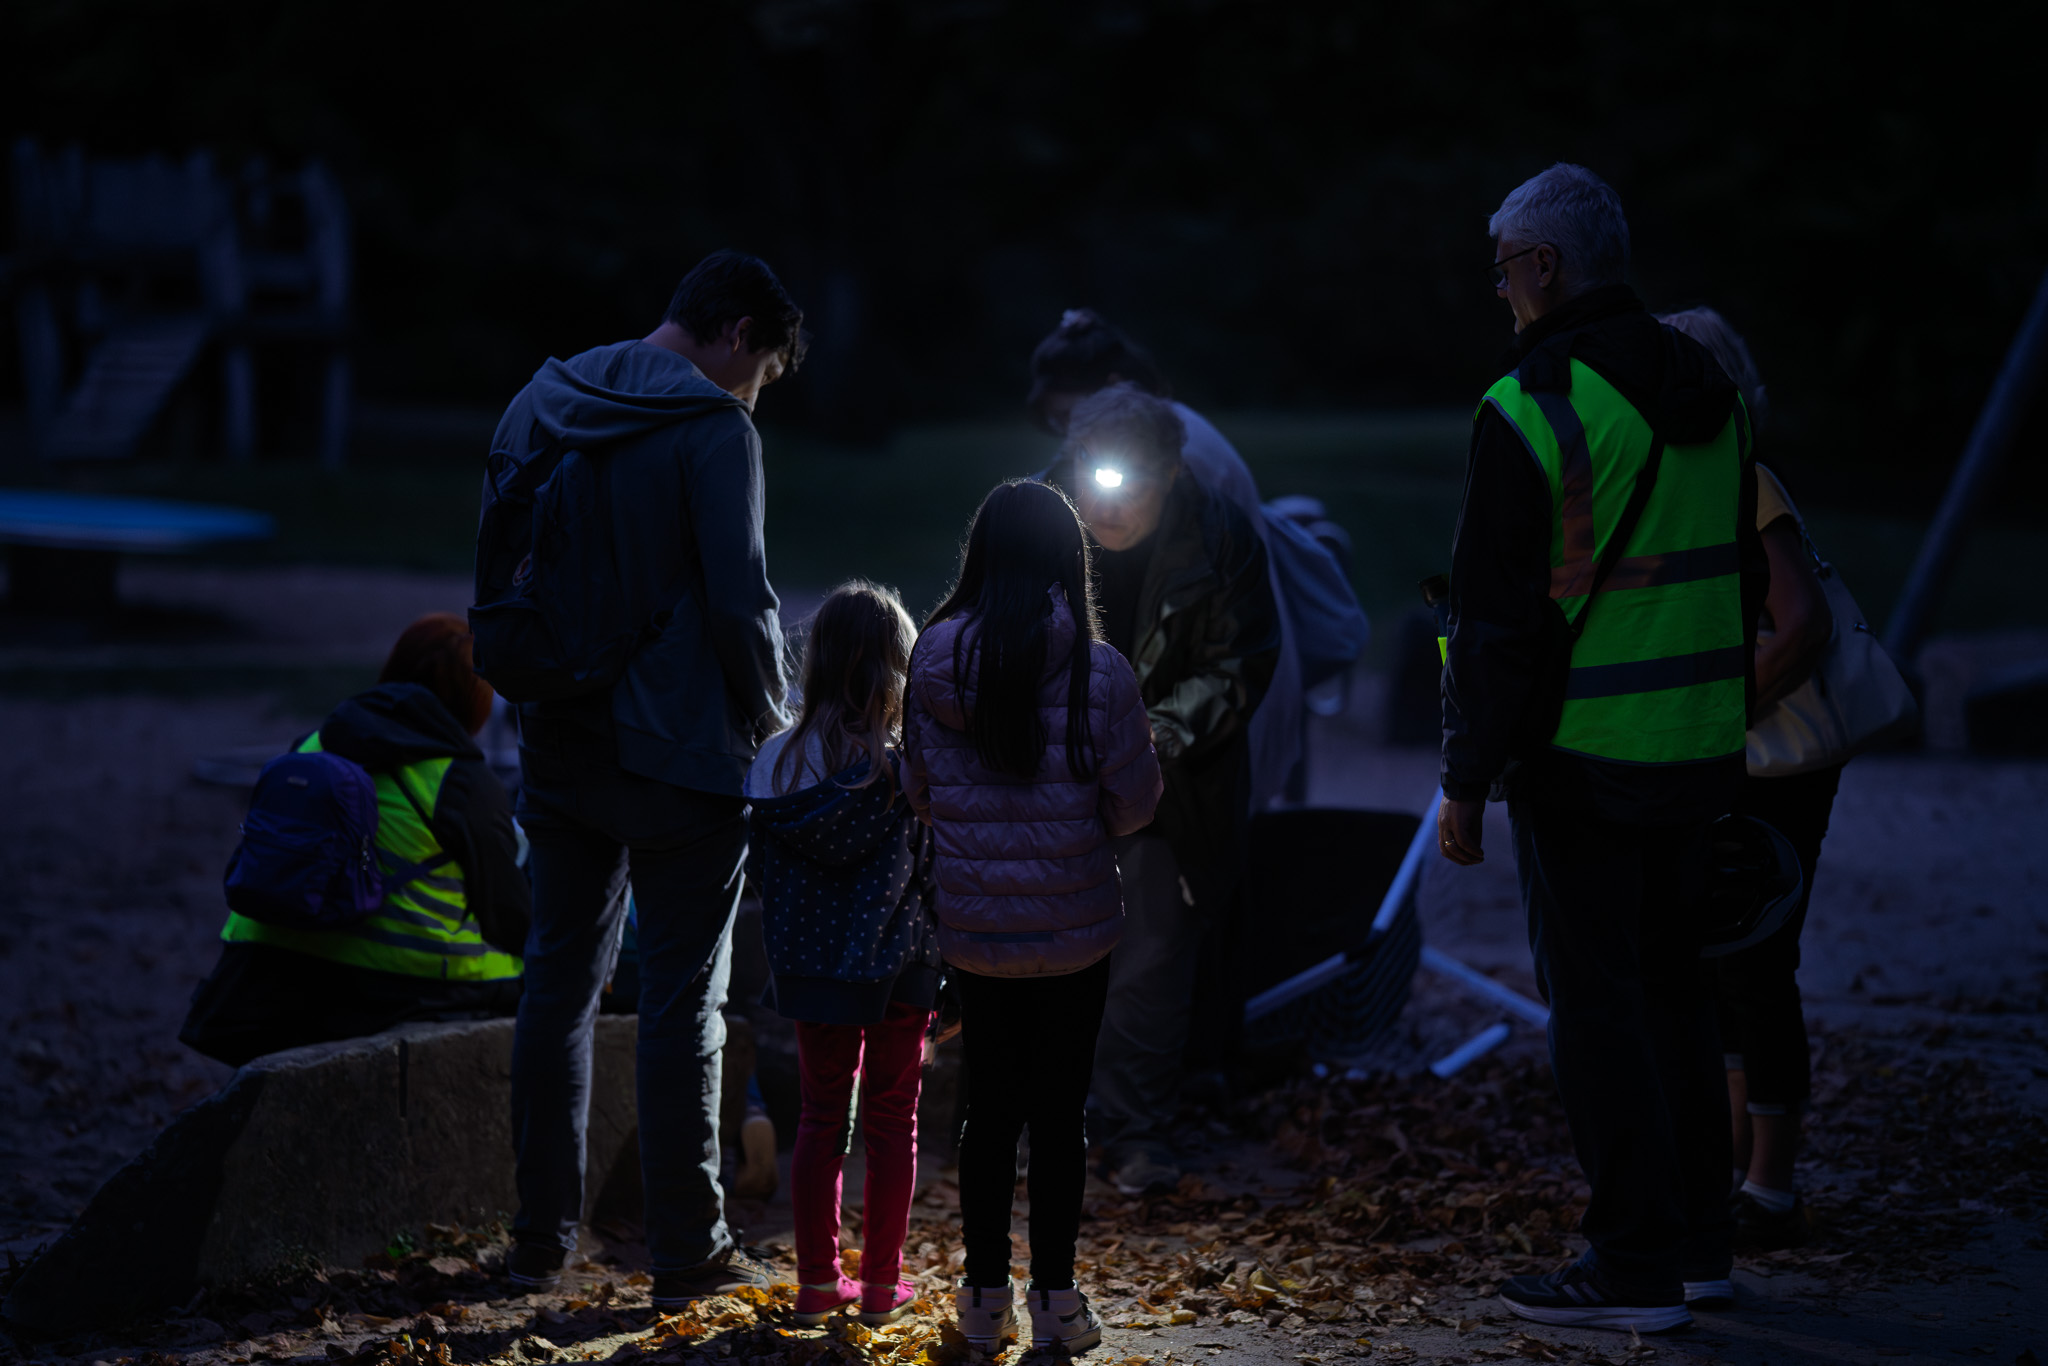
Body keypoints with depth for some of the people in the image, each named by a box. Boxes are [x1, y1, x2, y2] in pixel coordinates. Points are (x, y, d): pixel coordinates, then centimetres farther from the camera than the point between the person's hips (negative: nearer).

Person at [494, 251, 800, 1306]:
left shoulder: (537, 407, 9)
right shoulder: (712, 429, -13)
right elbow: (740, 598, -15)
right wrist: (770, 724, 0)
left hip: (559, 746, 6)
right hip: (680, 757, -6)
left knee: (558, 982, 13)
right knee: (682, 998, 1)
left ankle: (541, 1238, 17)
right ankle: (686, 1251, 5)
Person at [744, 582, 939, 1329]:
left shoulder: (778, 761, -5)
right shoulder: (910, 766, -15)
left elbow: (764, 869, 1)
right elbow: (934, 873, -10)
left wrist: (787, 957, 12)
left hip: (815, 969, 3)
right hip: (899, 971, -3)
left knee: (820, 1118, 13)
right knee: (892, 1119, 9)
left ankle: (818, 1281, 15)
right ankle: (882, 1284, 14)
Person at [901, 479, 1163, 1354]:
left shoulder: (933, 664, -6)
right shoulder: (1097, 672, -13)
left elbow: (919, 793, 2)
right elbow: (1134, 805, -7)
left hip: (973, 926, 2)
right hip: (1074, 928, -2)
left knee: (990, 1108, 13)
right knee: (1060, 1111, 8)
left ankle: (985, 1298, 18)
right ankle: (1054, 1303, 12)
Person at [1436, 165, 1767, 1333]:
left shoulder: (1530, 410, -15)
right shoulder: (1707, 390, 8)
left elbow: (1499, 617, -16)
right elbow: (1743, 576, 15)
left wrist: (1467, 780, -9)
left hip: (1581, 755, -7)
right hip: (1695, 746, 7)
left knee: (1597, 999, 0)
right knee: (1671, 982, 17)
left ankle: (1636, 1268, 4)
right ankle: (1697, 1237, 25)